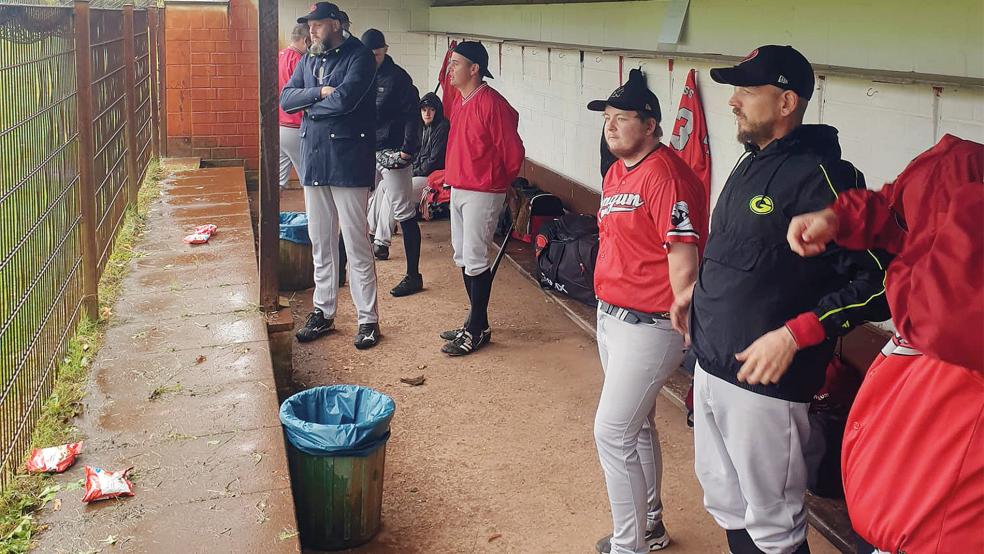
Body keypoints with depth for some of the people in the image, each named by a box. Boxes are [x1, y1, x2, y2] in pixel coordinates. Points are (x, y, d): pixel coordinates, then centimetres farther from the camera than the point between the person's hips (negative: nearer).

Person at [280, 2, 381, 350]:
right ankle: (323, 312, 24)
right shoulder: (309, 61, 15)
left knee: (357, 245, -2)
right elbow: (285, 99, 3)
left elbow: (344, 99, -20)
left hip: (348, 163, -7)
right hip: (313, 160, 7)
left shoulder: (358, 57, -6)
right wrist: (320, 92, -13)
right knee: (320, 243, 13)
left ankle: (368, 319, 6)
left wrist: (310, 106, -4)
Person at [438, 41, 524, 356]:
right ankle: (476, 323, 24)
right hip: (458, 189, 9)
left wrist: (500, 181, 1)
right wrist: (452, 178, 19)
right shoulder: (459, 102, 10)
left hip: (482, 194, -9)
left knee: (475, 259, -5)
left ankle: (477, 330, 6)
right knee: (462, 257, 14)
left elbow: (513, 152, -13)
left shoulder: (492, 104, -17)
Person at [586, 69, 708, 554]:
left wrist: (683, 330, -20)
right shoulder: (617, 172, 11)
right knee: (636, 427, 20)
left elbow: (683, 258, -22)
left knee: (612, 432, -6)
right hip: (611, 315, 10)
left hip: (648, 327, -10)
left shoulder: (666, 175, -19)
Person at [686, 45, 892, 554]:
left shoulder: (820, 174, -18)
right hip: (709, 367, 9)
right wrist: (697, 296, 15)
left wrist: (794, 335, -26)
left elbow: (877, 279, -21)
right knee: (726, 505, 22)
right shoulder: (750, 165, 11)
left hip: (765, 381, -9)